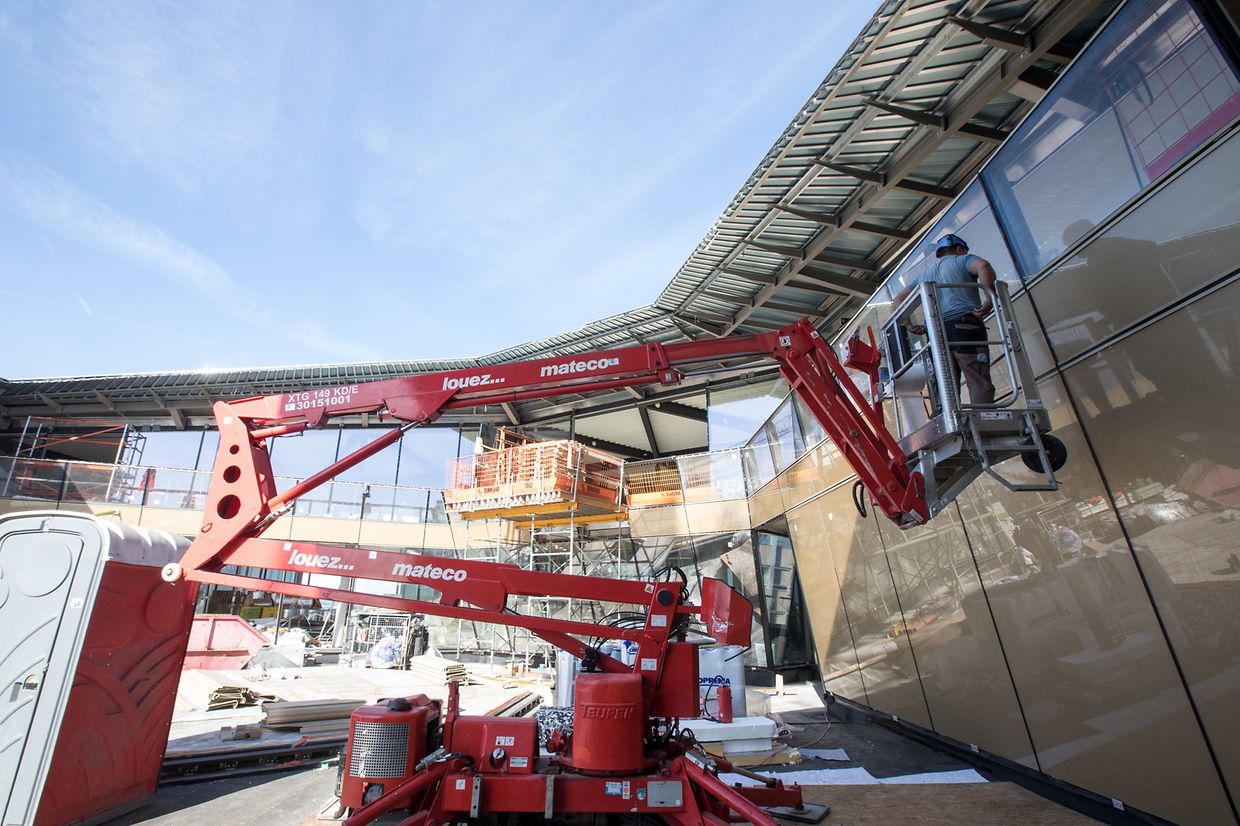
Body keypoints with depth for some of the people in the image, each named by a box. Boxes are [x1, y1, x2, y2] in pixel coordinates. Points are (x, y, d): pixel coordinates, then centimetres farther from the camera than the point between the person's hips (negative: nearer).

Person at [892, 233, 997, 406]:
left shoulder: (924, 272, 30)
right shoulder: (962, 260, 13)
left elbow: (898, 299, 26)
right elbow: (983, 265, -10)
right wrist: (989, 298, -10)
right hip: (966, 325, -5)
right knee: (979, 382, -11)